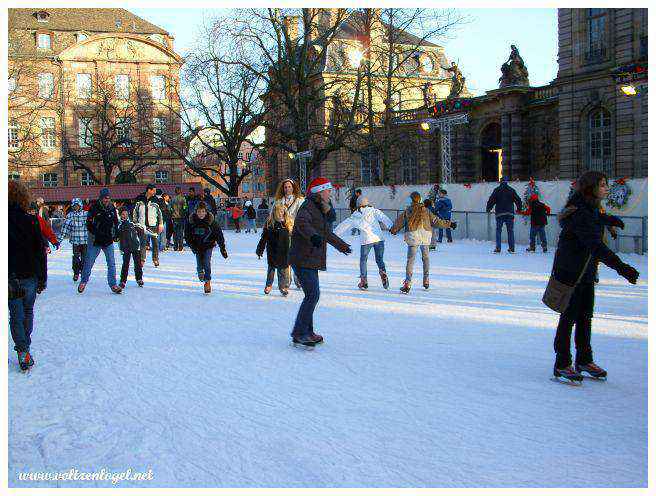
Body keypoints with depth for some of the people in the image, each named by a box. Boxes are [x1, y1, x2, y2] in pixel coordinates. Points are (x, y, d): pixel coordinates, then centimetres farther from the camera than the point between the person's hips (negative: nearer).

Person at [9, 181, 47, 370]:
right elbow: (41, 251, -3)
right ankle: (24, 347, 21)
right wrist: (42, 278, 5)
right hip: (30, 276, 1)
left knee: (16, 315, 6)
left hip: (11, 277, -1)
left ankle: (23, 351, -3)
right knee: (28, 312, 17)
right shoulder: (31, 221, -6)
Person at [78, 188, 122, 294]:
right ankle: (83, 282, 25)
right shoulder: (94, 208, -7)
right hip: (95, 240, -3)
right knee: (89, 262, 8)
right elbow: (89, 223, -7)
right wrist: (94, 233, -16)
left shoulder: (112, 208, 6)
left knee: (111, 263, 0)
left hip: (108, 240, 3)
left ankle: (113, 284, 5)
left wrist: (114, 233, 6)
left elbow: (116, 222, 17)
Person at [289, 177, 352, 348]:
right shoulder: (308, 206, -10)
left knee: (312, 295, 11)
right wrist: (313, 235, -51)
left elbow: (326, 232, 37)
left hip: (311, 260, 10)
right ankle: (299, 334, -12)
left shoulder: (319, 209, 22)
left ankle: (307, 332, 18)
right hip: (303, 259, -10)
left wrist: (341, 244, 49)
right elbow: (301, 222, -32)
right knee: (313, 294, -15)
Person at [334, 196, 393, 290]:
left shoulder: (355, 216, 10)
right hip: (378, 238, 0)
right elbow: (383, 218, -9)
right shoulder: (374, 211, 6)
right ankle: (383, 273, -13)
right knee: (379, 259, 13)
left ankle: (363, 281, 16)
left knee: (363, 260, 17)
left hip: (366, 240, 0)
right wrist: (391, 227, -19)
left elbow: (344, 225, 19)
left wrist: (335, 233, 30)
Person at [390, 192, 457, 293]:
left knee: (411, 259, -3)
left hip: (413, 236, -3)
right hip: (425, 237, 3)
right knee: (425, 257, 20)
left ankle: (408, 283, -13)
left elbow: (399, 222, 10)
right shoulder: (426, 210, 8)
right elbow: (436, 221, 12)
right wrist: (449, 224, 22)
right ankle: (426, 281, 26)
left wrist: (393, 230, 28)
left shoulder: (408, 211, 2)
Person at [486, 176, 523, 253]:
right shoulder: (511, 190, 6)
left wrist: (488, 209, 14)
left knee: (498, 230, 3)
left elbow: (491, 200, 1)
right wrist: (519, 208, 27)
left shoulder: (497, 190, 1)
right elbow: (518, 200, 12)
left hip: (499, 213, -1)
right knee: (510, 231, 6)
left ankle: (498, 248, -4)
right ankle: (511, 248, 5)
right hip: (509, 213, 1)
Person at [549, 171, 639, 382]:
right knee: (569, 317, -2)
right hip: (570, 271, -9)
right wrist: (621, 267, -38)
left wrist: (611, 220, 54)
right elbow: (596, 246, -32)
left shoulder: (590, 208, 8)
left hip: (587, 272, 9)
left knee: (586, 316, 14)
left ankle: (584, 360, 26)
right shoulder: (579, 214, -23)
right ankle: (562, 365, 8)